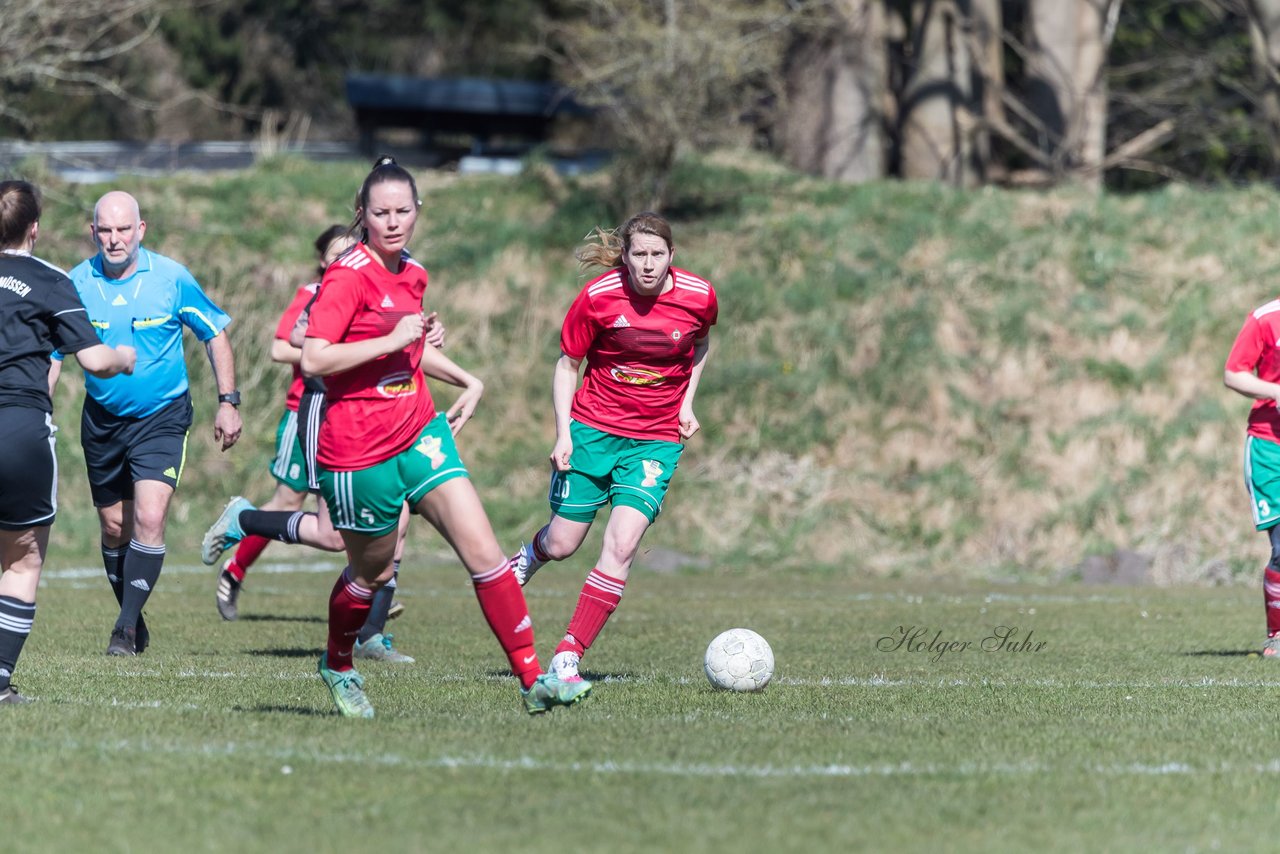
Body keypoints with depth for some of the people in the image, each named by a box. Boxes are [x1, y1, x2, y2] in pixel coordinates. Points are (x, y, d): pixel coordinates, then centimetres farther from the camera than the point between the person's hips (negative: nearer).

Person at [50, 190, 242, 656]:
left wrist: (228, 402, -1)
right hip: (102, 420, 3)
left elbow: (215, 334, 2)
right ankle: (133, 620, 27)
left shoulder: (171, 278, -10)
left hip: (161, 417, -3)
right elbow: (52, 355, 1)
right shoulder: (78, 283, -6)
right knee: (114, 527, 9)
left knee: (149, 519, -18)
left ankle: (127, 626, -11)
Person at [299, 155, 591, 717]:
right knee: (373, 571, 11)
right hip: (359, 453, -6)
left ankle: (533, 679, -9)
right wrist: (391, 341, -25)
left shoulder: (412, 274, 9)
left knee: (484, 554, -8)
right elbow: (312, 359, -24)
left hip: (420, 433, 6)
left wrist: (467, 381, 17)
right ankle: (337, 665, 41)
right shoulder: (347, 277, -15)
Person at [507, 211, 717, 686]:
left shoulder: (699, 297, -9)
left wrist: (687, 402, 4)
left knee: (622, 544, -16)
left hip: (656, 440, 0)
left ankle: (569, 655, -10)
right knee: (562, 545, 5)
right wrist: (563, 432, -10)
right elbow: (567, 363, -1)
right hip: (592, 428, 0)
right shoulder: (598, 298, -13)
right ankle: (529, 556, 44)